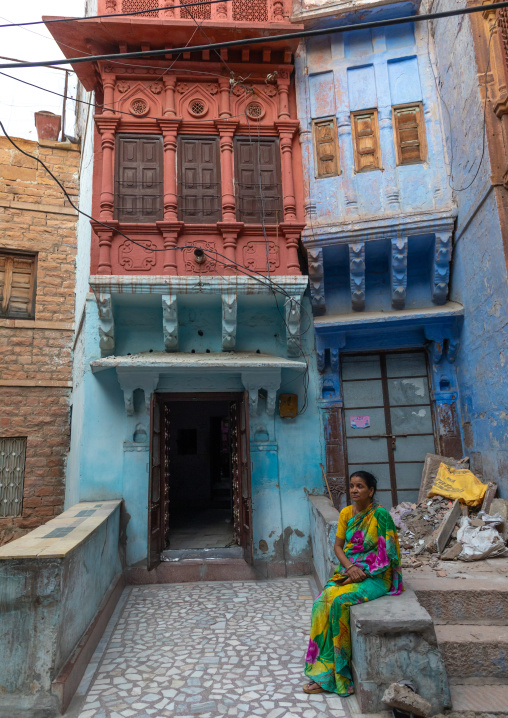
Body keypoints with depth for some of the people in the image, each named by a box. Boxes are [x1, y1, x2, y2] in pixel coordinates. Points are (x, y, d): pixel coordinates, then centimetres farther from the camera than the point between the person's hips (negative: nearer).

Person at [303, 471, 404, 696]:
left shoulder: (380, 514, -13)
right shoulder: (346, 513, 6)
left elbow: (385, 553, -14)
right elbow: (338, 546, 8)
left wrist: (362, 573, -16)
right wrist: (349, 567, -10)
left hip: (375, 576, -6)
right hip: (350, 571, 6)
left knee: (339, 601, -27)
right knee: (323, 600, -20)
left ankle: (332, 674, -11)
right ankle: (323, 669, -10)